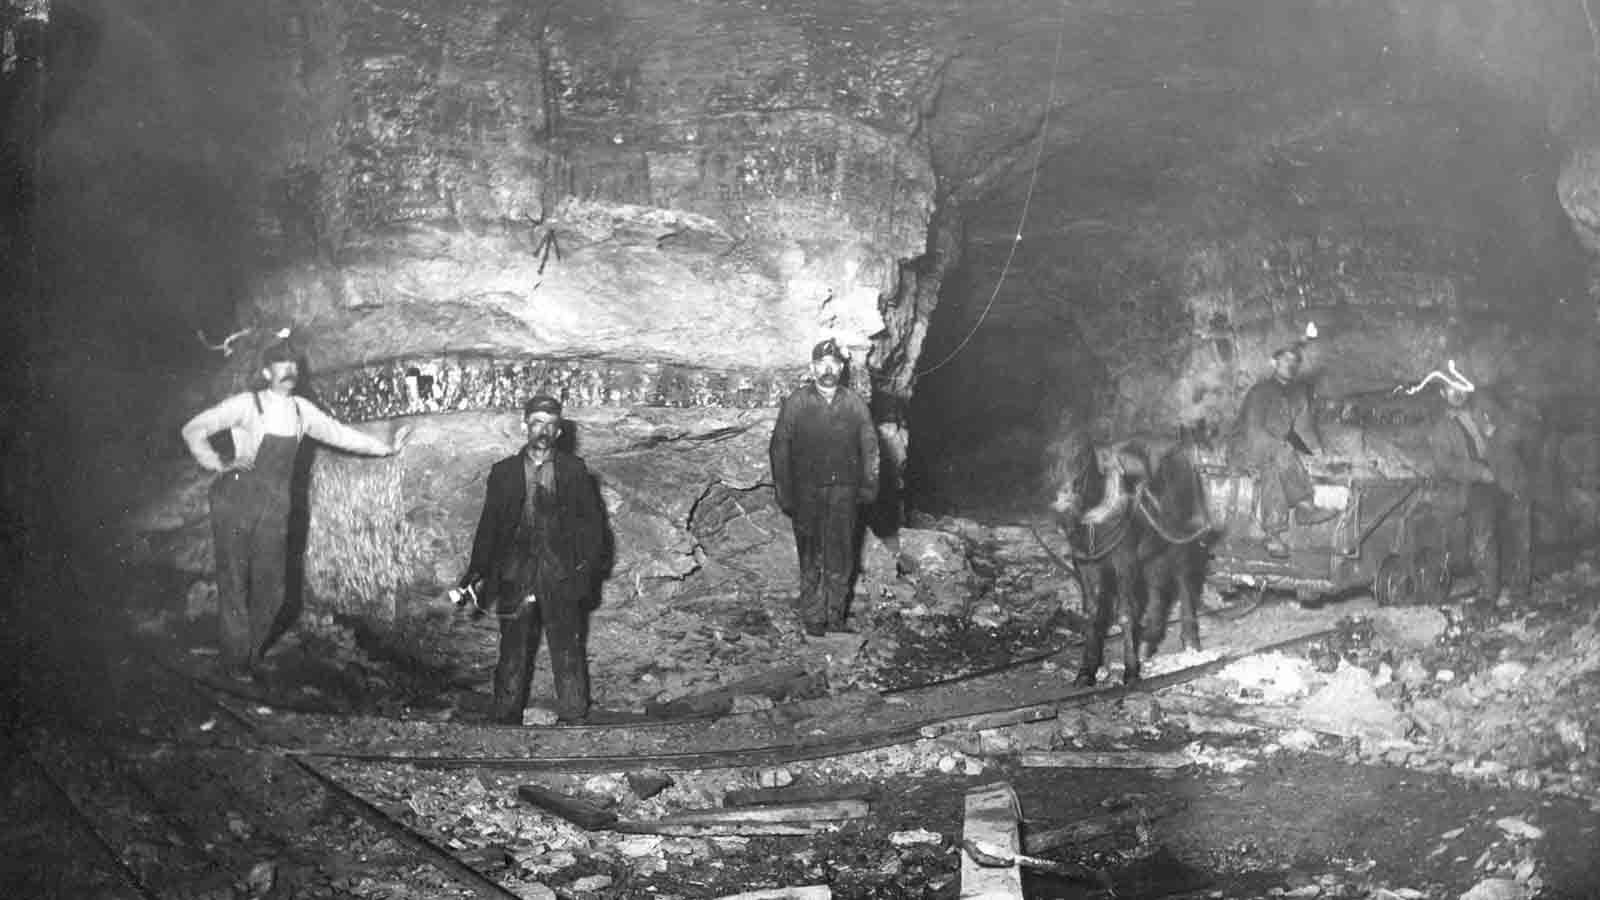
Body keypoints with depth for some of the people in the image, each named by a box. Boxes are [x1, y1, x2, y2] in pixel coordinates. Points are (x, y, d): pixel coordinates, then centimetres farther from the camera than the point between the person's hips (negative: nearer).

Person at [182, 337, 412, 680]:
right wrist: (218, 464, -14)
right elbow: (193, 429, -6)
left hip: (273, 510, 4)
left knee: (272, 589, 3)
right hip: (236, 502, -4)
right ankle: (236, 661, 12)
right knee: (234, 585, -1)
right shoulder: (247, 405, -8)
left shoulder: (301, 411, 6)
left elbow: (338, 433, 16)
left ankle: (253, 653, 22)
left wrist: (385, 447, 14)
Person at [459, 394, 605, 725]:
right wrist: (477, 570, 1)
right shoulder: (504, 472, 10)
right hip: (515, 578, 1)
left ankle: (573, 722, 5)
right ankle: (506, 722, 9)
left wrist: (588, 566, -3)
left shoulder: (574, 471, 8)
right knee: (513, 654, 2)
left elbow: (592, 522, 8)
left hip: (562, 577, -1)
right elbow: (489, 525, 9)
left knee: (568, 652, -1)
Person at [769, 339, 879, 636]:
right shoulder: (795, 403, 2)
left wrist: (869, 485, 0)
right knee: (811, 559, 1)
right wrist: (784, 493, -2)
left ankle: (835, 617, 12)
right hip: (807, 492, -1)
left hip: (844, 492, 1)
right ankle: (812, 618, 8)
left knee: (841, 559, 3)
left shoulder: (855, 404, 6)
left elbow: (870, 447, 9)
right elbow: (779, 449, 2)